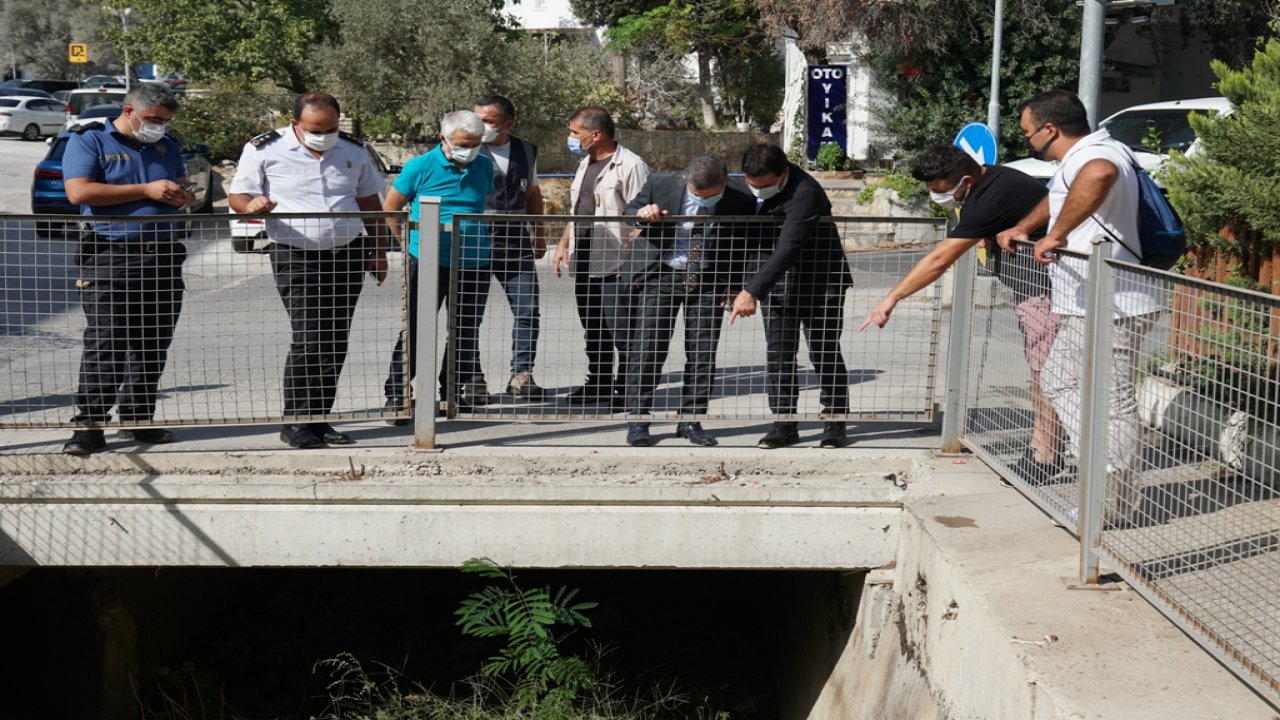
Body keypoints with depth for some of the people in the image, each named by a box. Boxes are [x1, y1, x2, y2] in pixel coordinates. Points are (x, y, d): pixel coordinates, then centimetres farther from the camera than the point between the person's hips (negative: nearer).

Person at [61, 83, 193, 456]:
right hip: (110, 256, -6)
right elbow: (78, 191, -14)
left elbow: (181, 187, 29)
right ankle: (90, 424, -6)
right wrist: (146, 190, -14)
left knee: (154, 344, 7)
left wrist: (182, 197, 1)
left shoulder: (166, 146, 18)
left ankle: (137, 419, 17)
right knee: (105, 344, -10)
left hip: (163, 258, 6)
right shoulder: (88, 141, -1)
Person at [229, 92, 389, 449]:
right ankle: (295, 423, -6)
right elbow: (237, 196, -2)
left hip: (347, 255, 5)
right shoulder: (264, 150, -2)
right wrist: (252, 205, -25)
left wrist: (378, 250, 15)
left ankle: (319, 419, 14)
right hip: (296, 258, -5)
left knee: (335, 343, 5)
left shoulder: (353, 151, 10)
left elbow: (369, 203, 19)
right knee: (308, 339, -15)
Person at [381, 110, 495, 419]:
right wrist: (411, 241, 2)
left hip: (474, 263, 4)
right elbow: (390, 208, 2)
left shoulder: (485, 166, 5)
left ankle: (455, 391, 26)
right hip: (428, 262, -4)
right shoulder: (420, 167, -7)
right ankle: (396, 394, 2)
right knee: (416, 329, -5)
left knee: (466, 332, 12)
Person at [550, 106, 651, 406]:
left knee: (622, 332, -2)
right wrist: (563, 245, 18)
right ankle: (598, 384, 24)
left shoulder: (630, 166, -12)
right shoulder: (586, 164, 17)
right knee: (594, 333, 15)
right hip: (584, 266, 9)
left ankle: (626, 387, 6)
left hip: (615, 268, -9)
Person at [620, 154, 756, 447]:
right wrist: (642, 214, -17)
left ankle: (691, 420, 13)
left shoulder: (741, 202, -11)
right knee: (647, 348, -3)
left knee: (703, 354, 2)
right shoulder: (660, 184, -11)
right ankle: (637, 420, 5)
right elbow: (630, 211, 6)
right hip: (659, 273, -1)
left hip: (708, 280, 1)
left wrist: (733, 287, -5)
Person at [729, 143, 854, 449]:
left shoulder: (805, 194, -27)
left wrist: (752, 291, -38)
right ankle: (784, 424, 9)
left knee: (824, 354, 1)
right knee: (779, 356, 4)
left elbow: (787, 250, -34)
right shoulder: (753, 187, 0)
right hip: (776, 284, 7)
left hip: (819, 284, -7)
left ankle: (835, 424, 10)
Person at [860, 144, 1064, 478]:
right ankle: (1039, 444, 18)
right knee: (1038, 369, 13)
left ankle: (1045, 458, -3)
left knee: (1045, 372, -7)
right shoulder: (992, 177, 6)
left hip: (1049, 288, -11)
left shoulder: (988, 200, -25)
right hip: (1033, 287, 11)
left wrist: (892, 298, -20)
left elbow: (939, 260, -25)